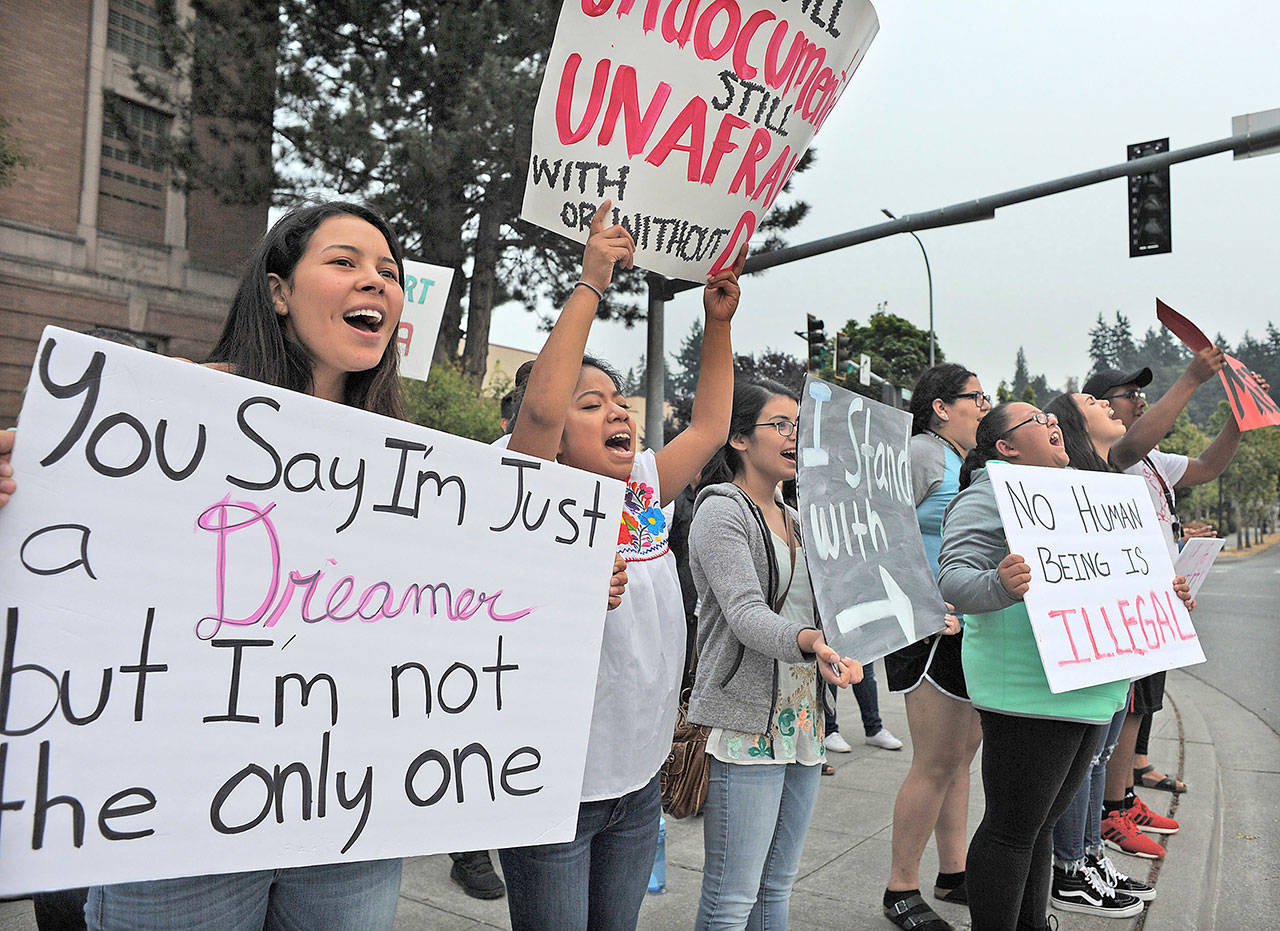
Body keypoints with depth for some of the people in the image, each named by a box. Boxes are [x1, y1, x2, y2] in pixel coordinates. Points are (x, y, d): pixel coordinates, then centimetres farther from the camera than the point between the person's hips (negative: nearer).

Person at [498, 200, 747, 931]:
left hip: (639, 781, 7)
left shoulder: (646, 492, 5)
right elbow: (539, 407, -30)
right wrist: (592, 284, -26)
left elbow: (711, 426, 12)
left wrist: (719, 322, 4)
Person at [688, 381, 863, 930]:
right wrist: (810, 642, -39)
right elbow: (746, 615, -20)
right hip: (746, 724, -8)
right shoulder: (721, 511, -8)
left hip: (804, 721, 8)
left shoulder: (795, 520, 17)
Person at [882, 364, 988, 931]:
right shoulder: (920, 454, -10)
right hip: (931, 630, -9)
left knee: (962, 754, 16)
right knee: (936, 762, -4)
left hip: (975, 628, 9)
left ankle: (954, 873, 29)